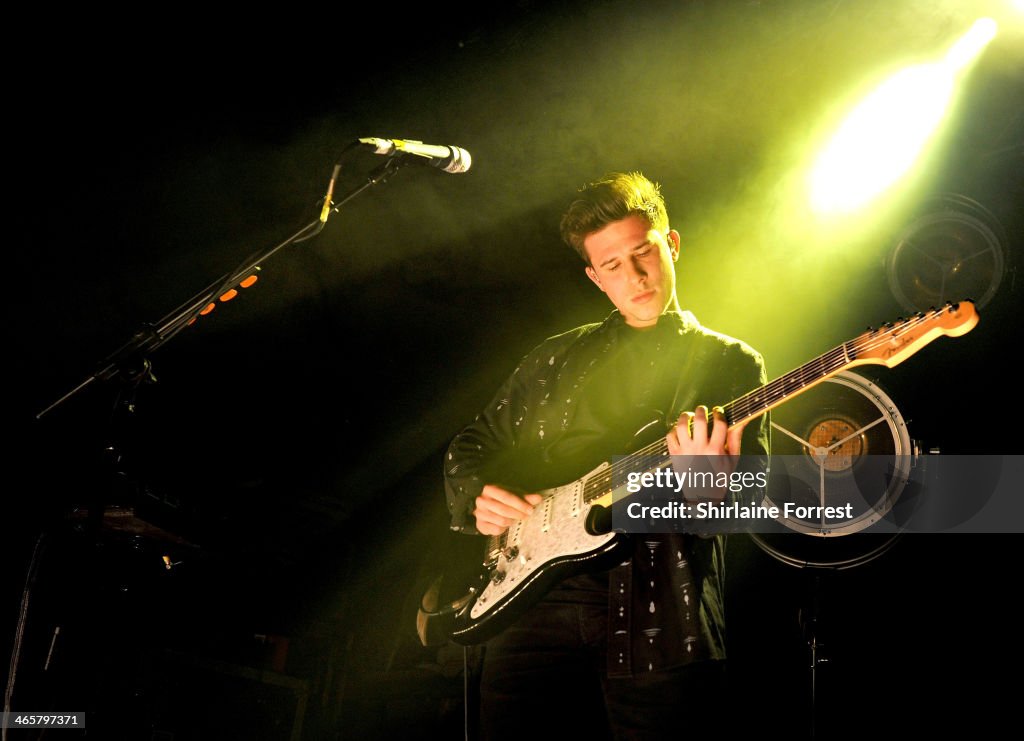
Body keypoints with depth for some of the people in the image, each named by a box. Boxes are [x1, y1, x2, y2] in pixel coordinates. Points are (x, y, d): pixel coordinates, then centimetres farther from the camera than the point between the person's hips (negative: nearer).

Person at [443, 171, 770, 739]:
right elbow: (470, 446, 23)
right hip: (539, 601, 3)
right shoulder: (559, 359, 18)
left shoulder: (730, 363, 11)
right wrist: (477, 496, 1)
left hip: (663, 617, -2)